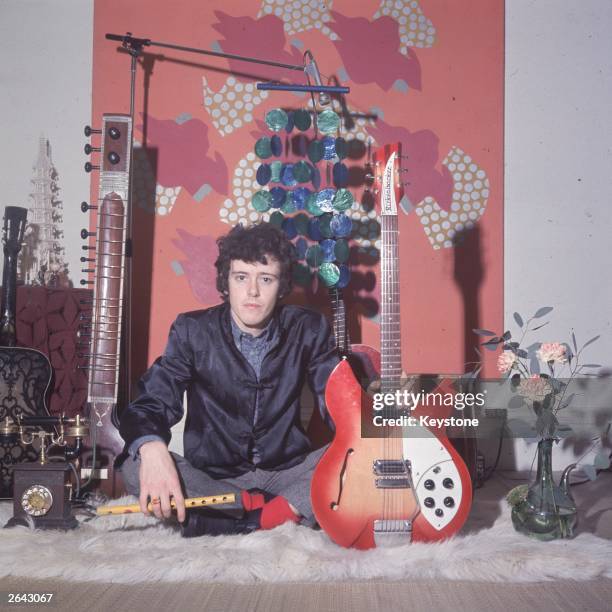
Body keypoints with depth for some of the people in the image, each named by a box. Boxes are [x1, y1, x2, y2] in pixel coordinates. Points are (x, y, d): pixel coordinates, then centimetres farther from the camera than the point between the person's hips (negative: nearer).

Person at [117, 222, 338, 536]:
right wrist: (151, 448, -36)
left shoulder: (309, 329, -2)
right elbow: (152, 402, -12)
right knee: (134, 468, -29)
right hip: (212, 478, 0)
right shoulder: (192, 331, -6)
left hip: (286, 472, 0)